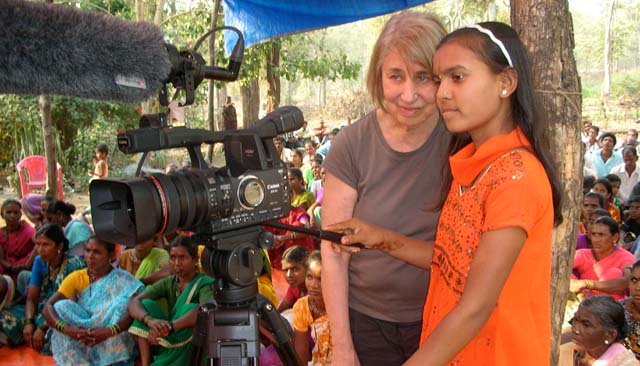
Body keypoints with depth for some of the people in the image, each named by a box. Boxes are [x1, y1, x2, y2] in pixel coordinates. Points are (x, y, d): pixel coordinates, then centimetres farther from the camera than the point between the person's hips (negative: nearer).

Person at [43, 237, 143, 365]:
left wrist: (109, 331, -38)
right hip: (78, 339, 2)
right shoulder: (76, 278, 2)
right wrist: (66, 329, -30)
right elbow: (48, 307, -9)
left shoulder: (123, 279, -5)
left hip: (112, 343, -2)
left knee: (123, 303, -24)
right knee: (61, 306, -18)